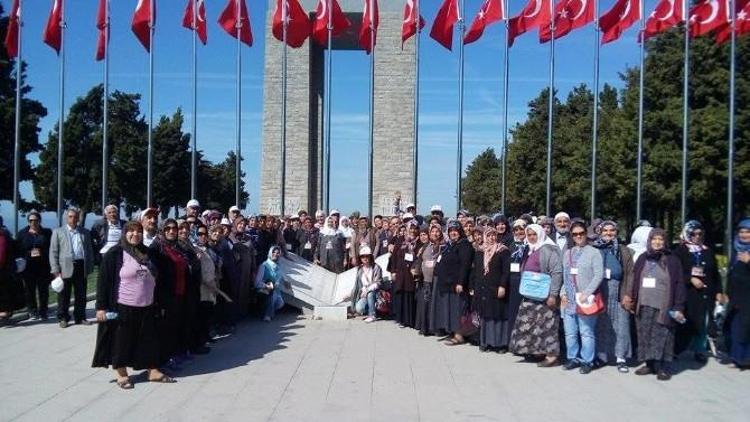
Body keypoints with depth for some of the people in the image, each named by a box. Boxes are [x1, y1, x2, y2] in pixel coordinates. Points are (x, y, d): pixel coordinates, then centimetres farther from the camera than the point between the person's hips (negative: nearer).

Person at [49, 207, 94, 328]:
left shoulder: (85, 232, 13)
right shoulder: (58, 232, 6)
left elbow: (89, 251, 13)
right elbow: (53, 252, 1)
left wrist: (89, 267, 5)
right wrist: (56, 270, -7)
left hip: (81, 267, 2)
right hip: (65, 268, -2)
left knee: (81, 295, 8)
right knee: (64, 296, 5)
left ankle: (80, 317, 18)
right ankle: (63, 318, 17)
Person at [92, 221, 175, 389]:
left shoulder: (147, 253, 9)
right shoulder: (114, 253, -8)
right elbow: (103, 281, -11)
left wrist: (157, 303, 17)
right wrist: (101, 306, -16)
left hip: (146, 307, 6)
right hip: (123, 308, -5)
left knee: (150, 339, 11)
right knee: (122, 341, 7)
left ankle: (153, 371, 21)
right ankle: (121, 374, 22)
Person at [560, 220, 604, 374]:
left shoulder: (593, 252, -1)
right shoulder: (567, 253, 15)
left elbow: (599, 275, -9)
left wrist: (587, 293, -15)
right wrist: (563, 293, 6)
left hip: (585, 300, -5)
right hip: (568, 299, 5)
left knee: (586, 332, -1)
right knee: (570, 332, 10)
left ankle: (587, 361, 10)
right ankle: (573, 358, 22)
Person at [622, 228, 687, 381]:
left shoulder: (672, 261, 0)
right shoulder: (642, 259, 11)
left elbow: (679, 285, -3)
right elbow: (634, 281, 13)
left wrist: (678, 307, -9)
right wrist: (630, 298, 6)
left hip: (663, 307, -4)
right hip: (644, 306, 4)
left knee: (662, 337, -1)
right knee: (645, 336, 8)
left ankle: (664, 368, 7)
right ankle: (650, 364, 19)